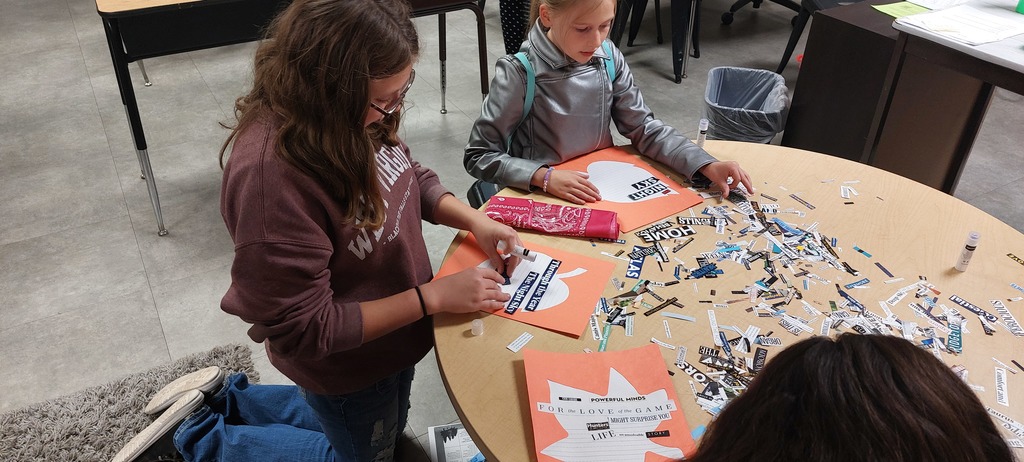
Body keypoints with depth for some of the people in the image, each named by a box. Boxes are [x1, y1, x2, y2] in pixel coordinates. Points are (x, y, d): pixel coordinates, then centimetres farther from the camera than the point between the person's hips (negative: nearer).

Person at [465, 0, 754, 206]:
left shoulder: (608, 58, -5)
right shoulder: (520, 73, -18)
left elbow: (645, 128, 0)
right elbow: (479, 156, -14)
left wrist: (707, 166, -12)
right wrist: (544, 176, -27)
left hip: (603, 190, 4)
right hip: (539, 202, -4)